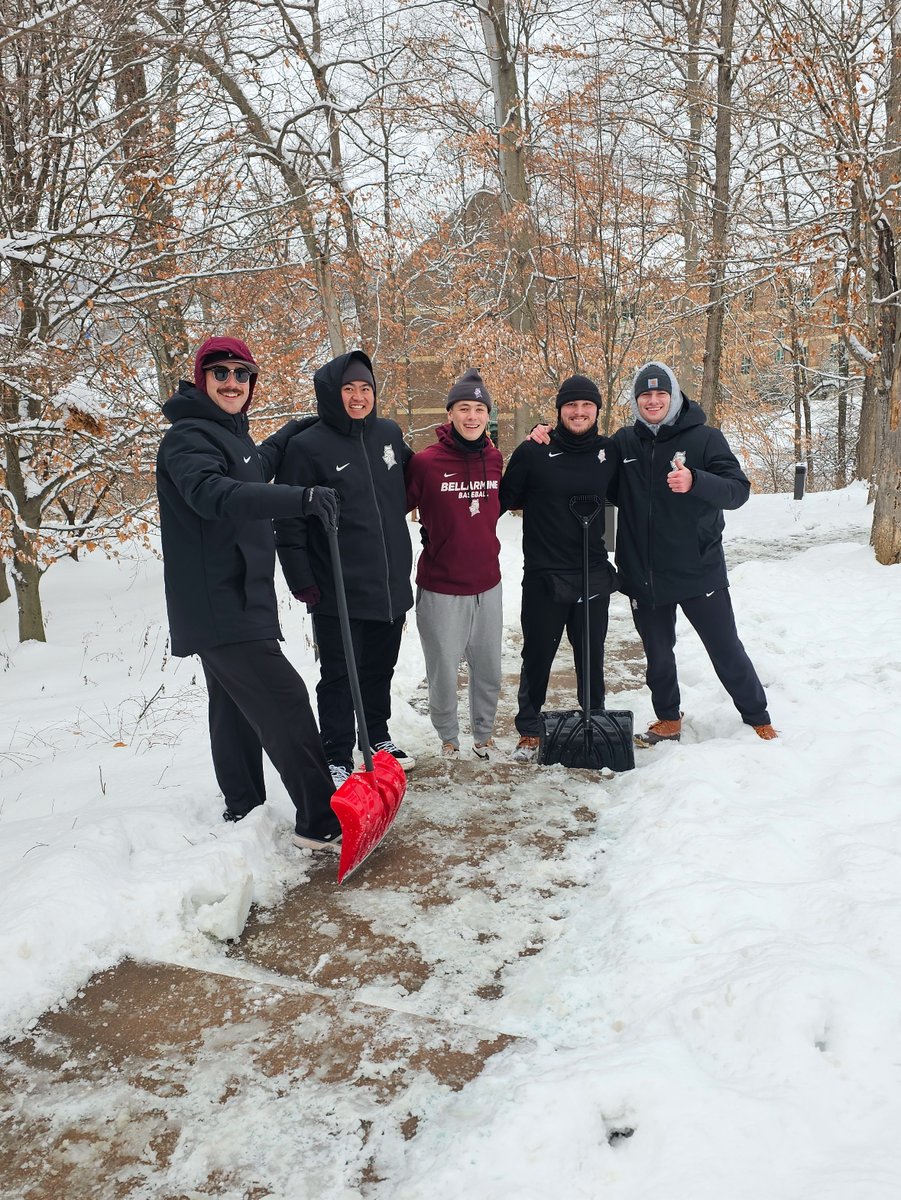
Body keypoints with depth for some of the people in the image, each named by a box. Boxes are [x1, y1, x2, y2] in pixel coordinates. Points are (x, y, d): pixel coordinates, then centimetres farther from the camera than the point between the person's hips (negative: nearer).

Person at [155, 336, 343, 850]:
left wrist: (294, 432, 32)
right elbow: (212, 493, -35)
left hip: (239, 599, 10)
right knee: (286, 701, -13)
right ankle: (321, 821, -8)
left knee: (238, 707, 17)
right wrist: (298, 497, -45)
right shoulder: (188, 436, -14)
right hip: (218, 606, -10)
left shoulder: (230, 432, 17)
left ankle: (243, 809, 29)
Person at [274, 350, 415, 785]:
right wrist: (301, 580, -12)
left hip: (392, 583, 5)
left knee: (381, 667, 19)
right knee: (339, 676, 3)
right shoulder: (306, 446, -10)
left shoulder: (390, 434, 6)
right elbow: (288, 520, -10)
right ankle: (337, 758, 16)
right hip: (338, 590, -5)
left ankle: (377, 738, 37)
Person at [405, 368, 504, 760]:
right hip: (441, 589, -4)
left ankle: (483, 734, 35)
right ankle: (448, 737, 30)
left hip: (487, 584, 4)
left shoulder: (494, 459, 2)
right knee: (443, 672, 7)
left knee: (488, 670, 14)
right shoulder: (425, 462, -13)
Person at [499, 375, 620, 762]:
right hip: (544, 575, -2)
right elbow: (506, 498, 0)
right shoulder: (533, 451, -5)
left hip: (594, 575, 3)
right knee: (537, 656, 7)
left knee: (591, 656, 12)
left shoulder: (609, 452, 4)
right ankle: (529, 730, 21)